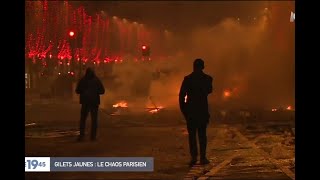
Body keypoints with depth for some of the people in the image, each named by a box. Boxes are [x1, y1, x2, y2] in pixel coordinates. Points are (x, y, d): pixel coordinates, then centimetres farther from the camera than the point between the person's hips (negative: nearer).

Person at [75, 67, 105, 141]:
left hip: (85, 101, 0)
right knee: (94, 119, 7)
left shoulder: (82, 80, -4)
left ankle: (81, 136, -1)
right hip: (95, 101, 0)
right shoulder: (97, 80, -3)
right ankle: (93, 136, 3)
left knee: (83, 119, 8)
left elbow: (77, 91, -1)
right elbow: (102, 91, -2)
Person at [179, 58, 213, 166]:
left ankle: (194, 156, -3)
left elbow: (181, 95, -6)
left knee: (192, 134, 5)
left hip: (190, 110, -1)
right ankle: (203, 157, 4)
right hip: (203, 110, 1)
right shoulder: (207, 78, -2)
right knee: (202, 134, 7)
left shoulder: (187, 79, -4)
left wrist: (183, 110, 1)